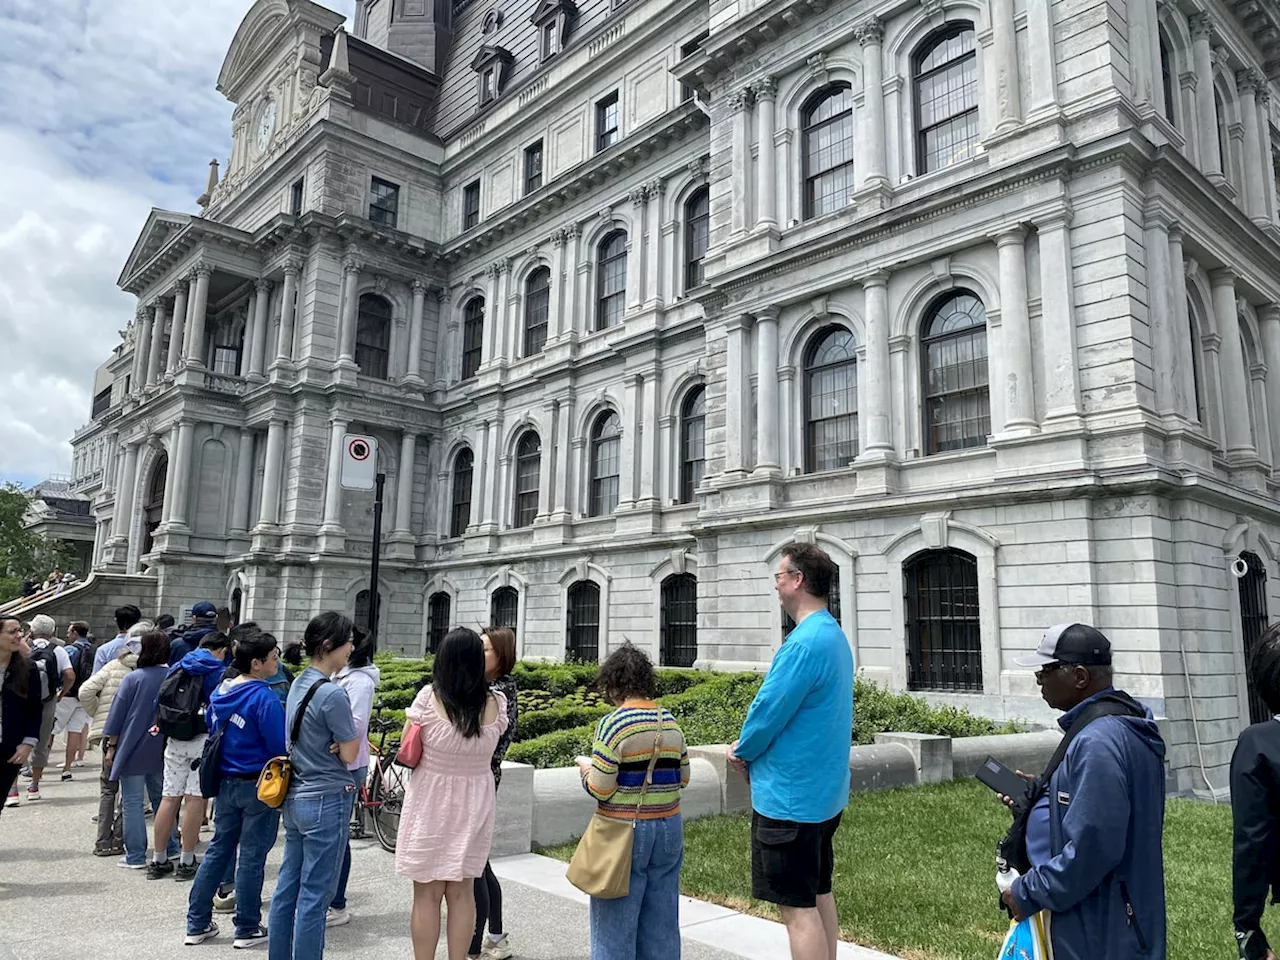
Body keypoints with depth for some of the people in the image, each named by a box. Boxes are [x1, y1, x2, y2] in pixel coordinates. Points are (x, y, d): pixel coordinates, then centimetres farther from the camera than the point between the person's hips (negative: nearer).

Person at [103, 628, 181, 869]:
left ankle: (135, 856, 7)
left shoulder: (134, 678, -13)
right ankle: (170, 848, 22)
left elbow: (117, 715, -7)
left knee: (132, 802, 5)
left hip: (133, 749, -4)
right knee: (161, 798, 17)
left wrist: (112, 745, 4)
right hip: (162, 751, 4)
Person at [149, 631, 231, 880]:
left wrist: (163, 725, 28)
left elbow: (161, 703, 18)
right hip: (203, 740, -6)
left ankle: (158, 861, 18)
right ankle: (186, 863, 4)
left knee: (170, 797, 10)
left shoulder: (177, 669, 14)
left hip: (174, 740, 6)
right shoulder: (217, 671, -4)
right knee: (195, 799, -1)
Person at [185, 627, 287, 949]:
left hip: (225, 782, 7)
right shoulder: (264, 698, -22)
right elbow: (280, 746, -21)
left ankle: (197, 924, 25)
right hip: (258, 786, -7)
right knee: (252, 857, 5)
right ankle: (247, 929, 17)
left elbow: (213, 732, 15)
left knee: (218, 850, 18)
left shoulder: (221, 691, 3)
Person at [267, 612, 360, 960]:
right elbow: (349, 754, -14)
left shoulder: (298, 685, 6)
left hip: (295, 798, 9)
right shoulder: (332, 693, -20)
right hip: (326, 801, -9)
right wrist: (353, 733, 3)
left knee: (287, 889, 16)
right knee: (314, 898, 2)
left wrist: (334, 742, 0)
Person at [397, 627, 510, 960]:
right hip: (473, 806, 2)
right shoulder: (495, 704, -9)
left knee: (427, 895, 10)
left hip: (430, 803, -2)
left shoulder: (428, 697, -15)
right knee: (461, 893, 14)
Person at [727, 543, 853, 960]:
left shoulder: (805, 642, -23)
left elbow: (769, 710, -22)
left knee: (797, 907, -1)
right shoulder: (834, 634, 9)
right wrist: (751, 749, 8)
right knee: (819, 894, 19)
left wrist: (742, 750, -2)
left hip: (790, 796, -10)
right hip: (824, 791, 10)